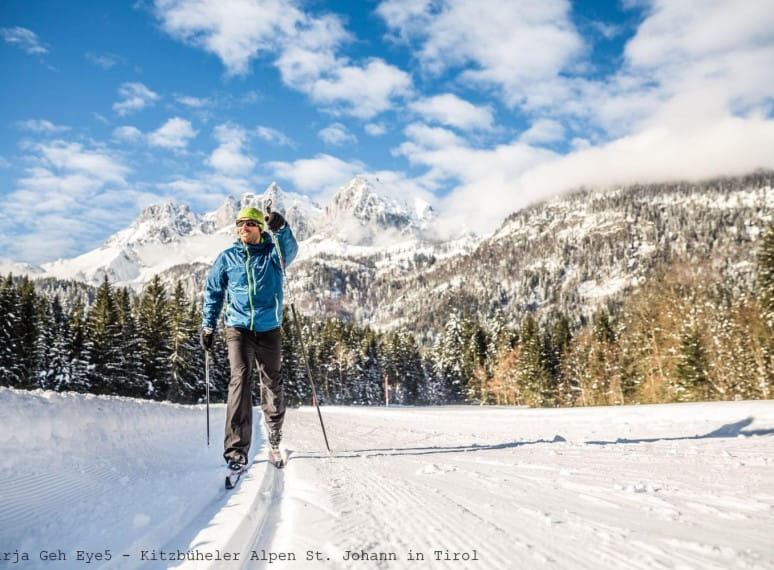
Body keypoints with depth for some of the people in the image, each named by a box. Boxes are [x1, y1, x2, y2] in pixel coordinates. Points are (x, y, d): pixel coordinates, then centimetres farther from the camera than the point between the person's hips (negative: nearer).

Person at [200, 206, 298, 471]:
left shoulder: (273, 253, 2)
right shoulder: (227, 258, 7)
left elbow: (290, 250, -22)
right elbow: (213, 292, 14)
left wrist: (281, 229, -42)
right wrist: (208, 325, 6)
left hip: (269, 329, 1)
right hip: (238, 327, -1)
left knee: (272, 380, 13)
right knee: (241, 378, -16)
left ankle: (275, 427, 40)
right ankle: (236, 449, -17)